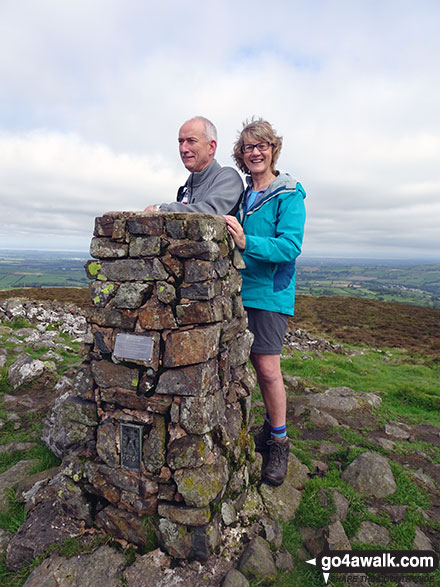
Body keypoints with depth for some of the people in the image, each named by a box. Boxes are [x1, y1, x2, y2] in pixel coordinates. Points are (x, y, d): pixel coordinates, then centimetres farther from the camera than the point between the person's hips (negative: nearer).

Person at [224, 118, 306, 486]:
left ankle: (279, 442, 16)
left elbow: (291, 246, -18)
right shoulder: (242, 196, 14)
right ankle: (271, 427, 34)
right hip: (241, 290, 6)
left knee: (268, 368, -6)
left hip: (271, 292, -6)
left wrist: (247, 243, -30)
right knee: (257, 363, 13)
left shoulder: (289, 194, -6)